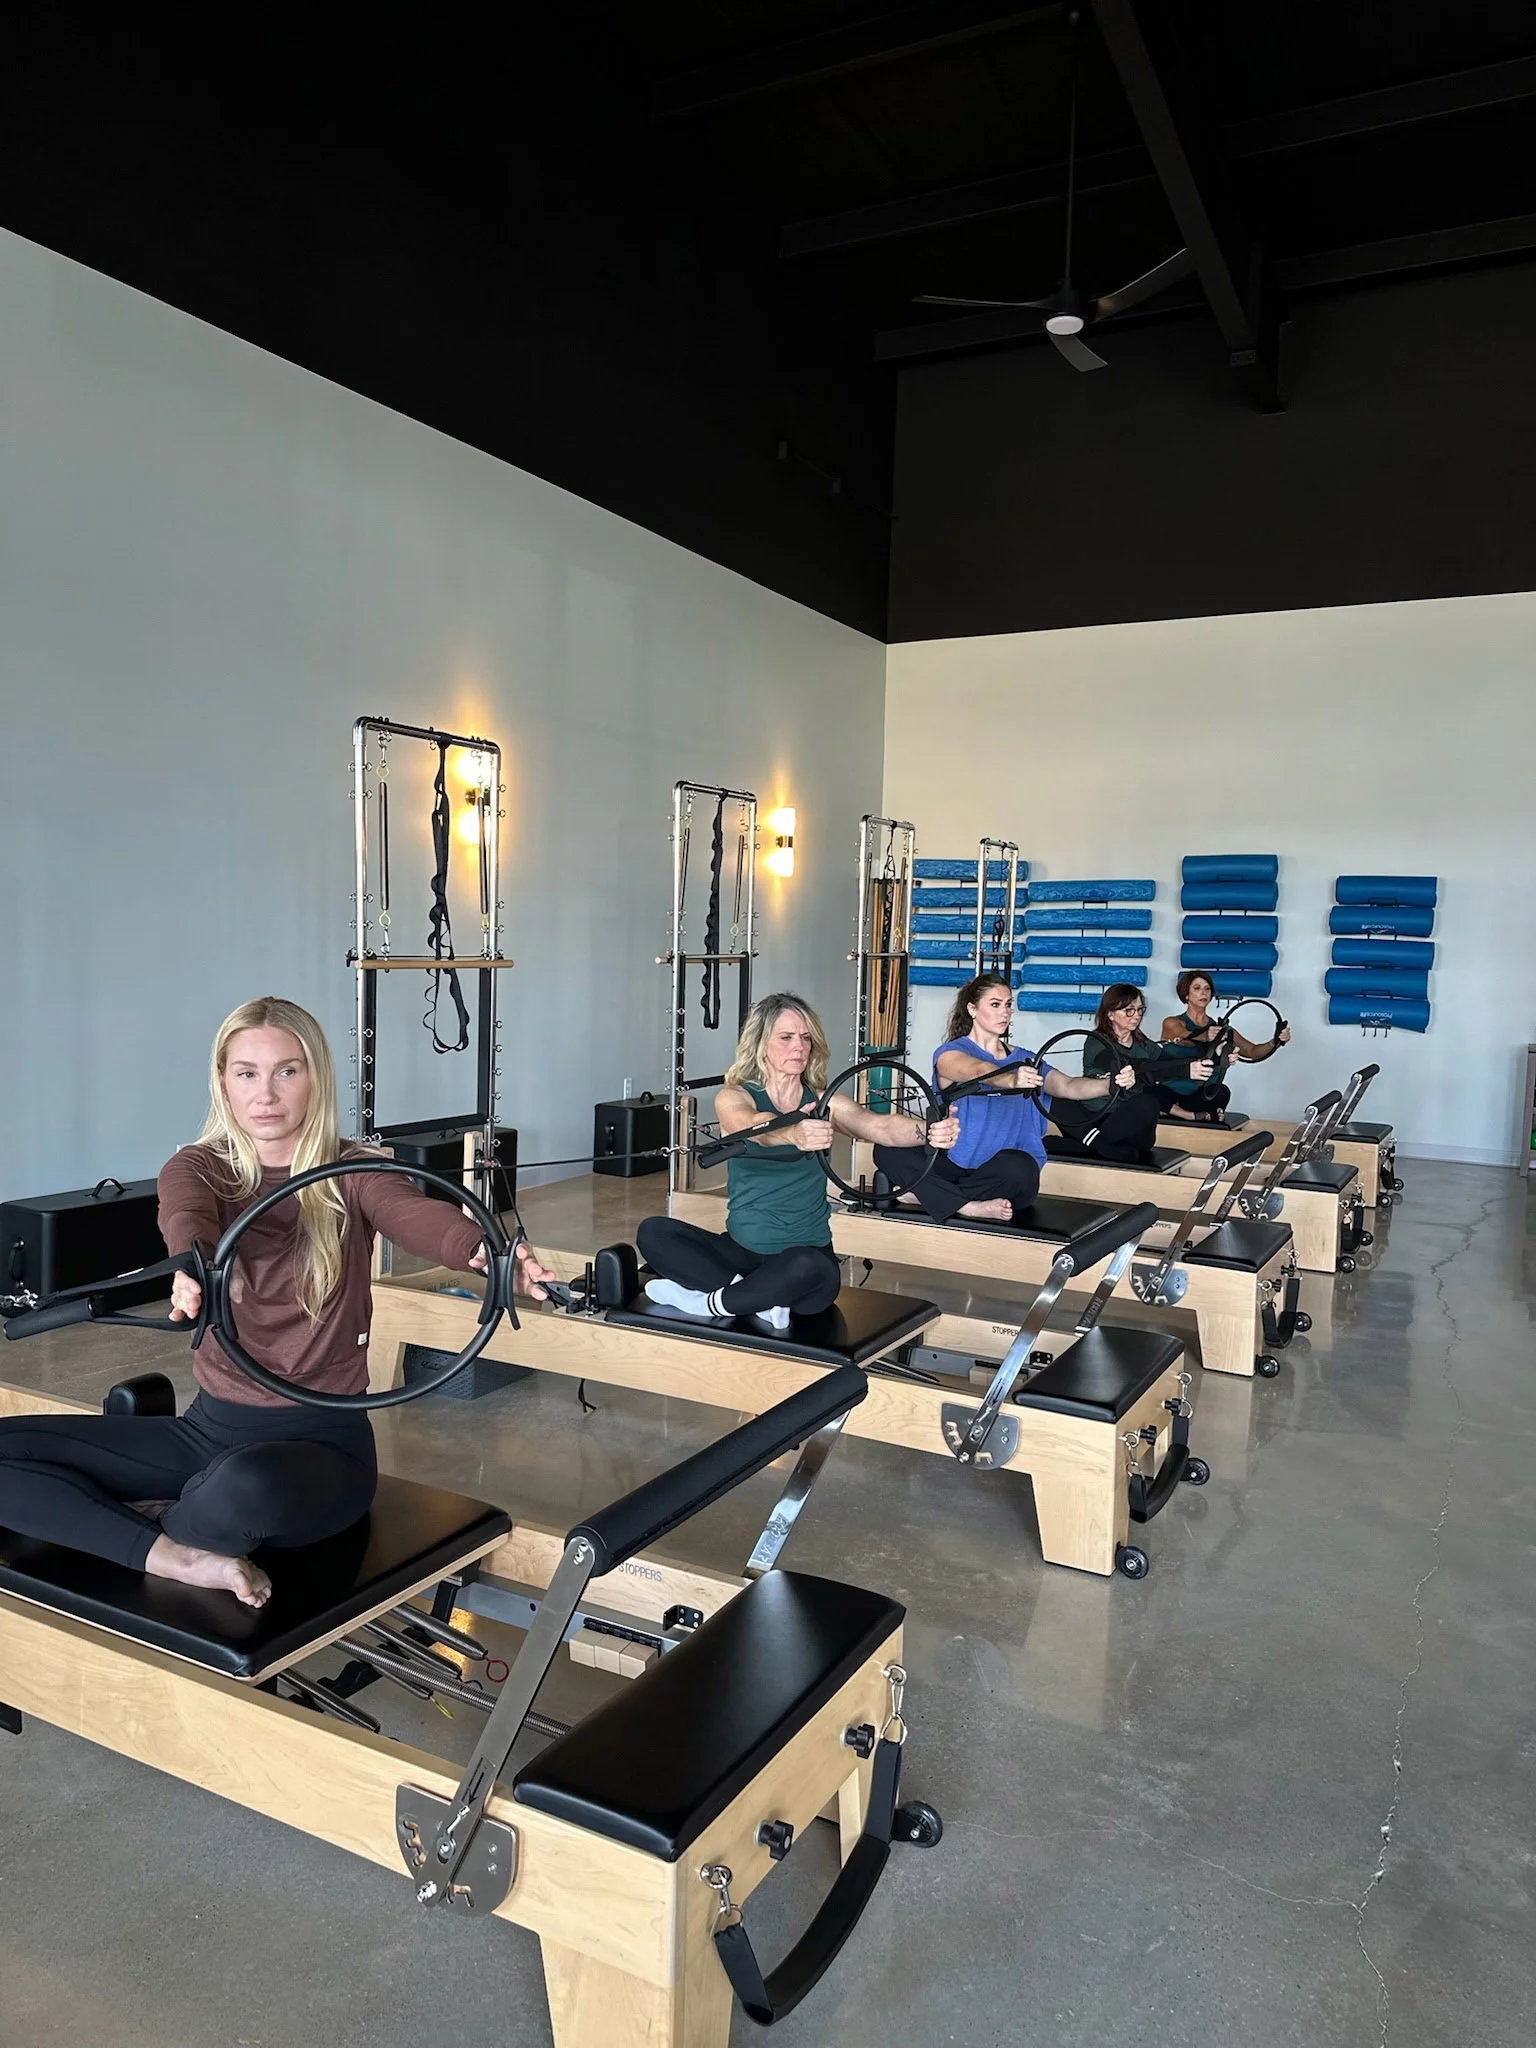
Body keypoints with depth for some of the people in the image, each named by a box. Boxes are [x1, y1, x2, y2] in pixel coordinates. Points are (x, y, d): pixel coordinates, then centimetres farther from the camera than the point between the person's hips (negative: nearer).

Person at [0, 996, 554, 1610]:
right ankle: (180, 1559, -17)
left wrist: (482, 1249, -52)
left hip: (321, 1438, -3)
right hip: (211, 1425, 3)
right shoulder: (197, 1168, 0)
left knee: (246, 1487, -37)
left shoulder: (351, 1174, -5)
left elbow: (414, 1213, -28)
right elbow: (186, 1219, -24)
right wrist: (193, 1270, -49)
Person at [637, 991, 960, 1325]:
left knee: (806, 1268, -35)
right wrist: (793, 1134, -51)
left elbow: (882, 1127, -17)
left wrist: (929, 1131, -41)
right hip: (741, 1250, 1)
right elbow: (755, 1128, -27)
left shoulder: (824, 1104, 0)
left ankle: (710, 1301, -11)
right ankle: (760, 1299, -21)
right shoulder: (733, 1098, -4)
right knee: (653, 1232, -18)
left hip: (806, 1257, -1)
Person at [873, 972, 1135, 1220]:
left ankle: (933, 1194, -16)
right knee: (886, 1149, -27)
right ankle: (970, 1208, -30)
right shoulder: (951, 1052, 0)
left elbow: (1068, 1087, -3)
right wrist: (1011, 1080, -45)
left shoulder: (1024, 1061, 14)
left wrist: (1111, 1084, -23)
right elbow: (978, 1071, -23)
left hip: (1003, 1178, 2)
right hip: (955, 1164, -2)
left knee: (1018, 1165, -35)